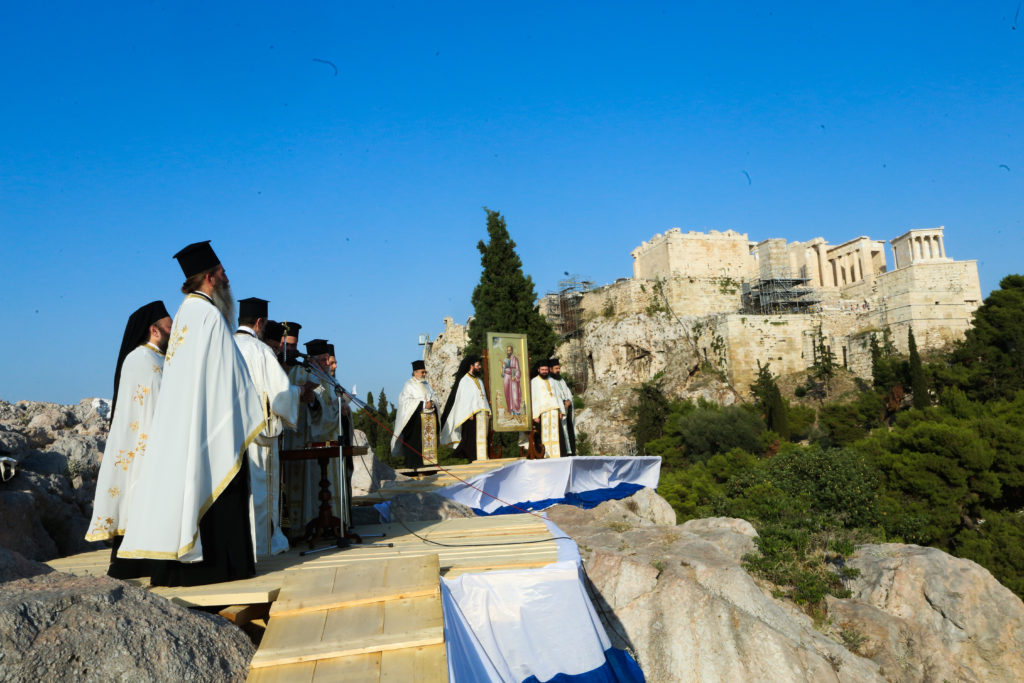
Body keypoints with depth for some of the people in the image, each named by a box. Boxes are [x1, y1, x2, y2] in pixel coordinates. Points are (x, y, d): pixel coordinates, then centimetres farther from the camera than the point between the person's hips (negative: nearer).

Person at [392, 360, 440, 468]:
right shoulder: (408, 385, -3)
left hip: (430, 417, 7)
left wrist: (432, 403, -7)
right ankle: (414, 466, -6)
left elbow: (434, 396, 16)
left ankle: (429, 461, 6)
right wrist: (423, 404, -17)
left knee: (429, 439, 3)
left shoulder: (426, 384, 18)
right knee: (415, 442, -9)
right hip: (415, 418, -7)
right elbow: (406, 401, -12)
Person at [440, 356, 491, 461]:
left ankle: (482, 458, 10)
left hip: (482, 414, 8)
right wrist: (469, 413, -19)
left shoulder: (479, 381, 20)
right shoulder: (465, 380, -5)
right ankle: (473, 458, -4)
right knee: (472, 438, -7)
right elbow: (463, 398, -12)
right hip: (471, 414, -8)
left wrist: (488, 411, 11)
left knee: (482, 437, 6)